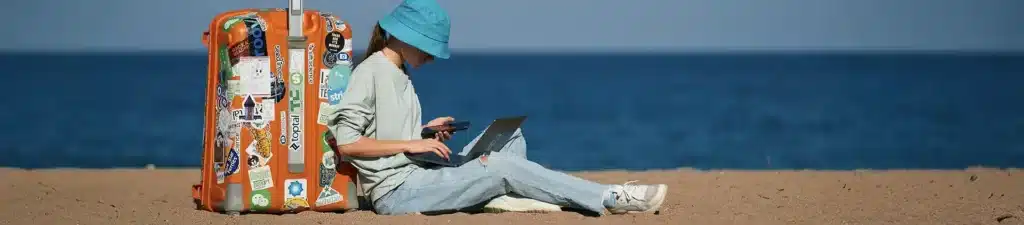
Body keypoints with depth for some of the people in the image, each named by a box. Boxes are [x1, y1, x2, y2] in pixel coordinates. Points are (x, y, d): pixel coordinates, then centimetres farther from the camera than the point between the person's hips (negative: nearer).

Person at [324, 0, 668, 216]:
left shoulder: (400, 77, 20)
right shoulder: (370, 72, -9)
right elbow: (346, 143, -18)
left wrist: (425, 133, 6)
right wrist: (411, 143, -18)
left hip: (418, 177, 10)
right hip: (396, 191, -10)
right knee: (501, 166, -21)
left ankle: (496, 196, -21)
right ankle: (610, 199, -19)